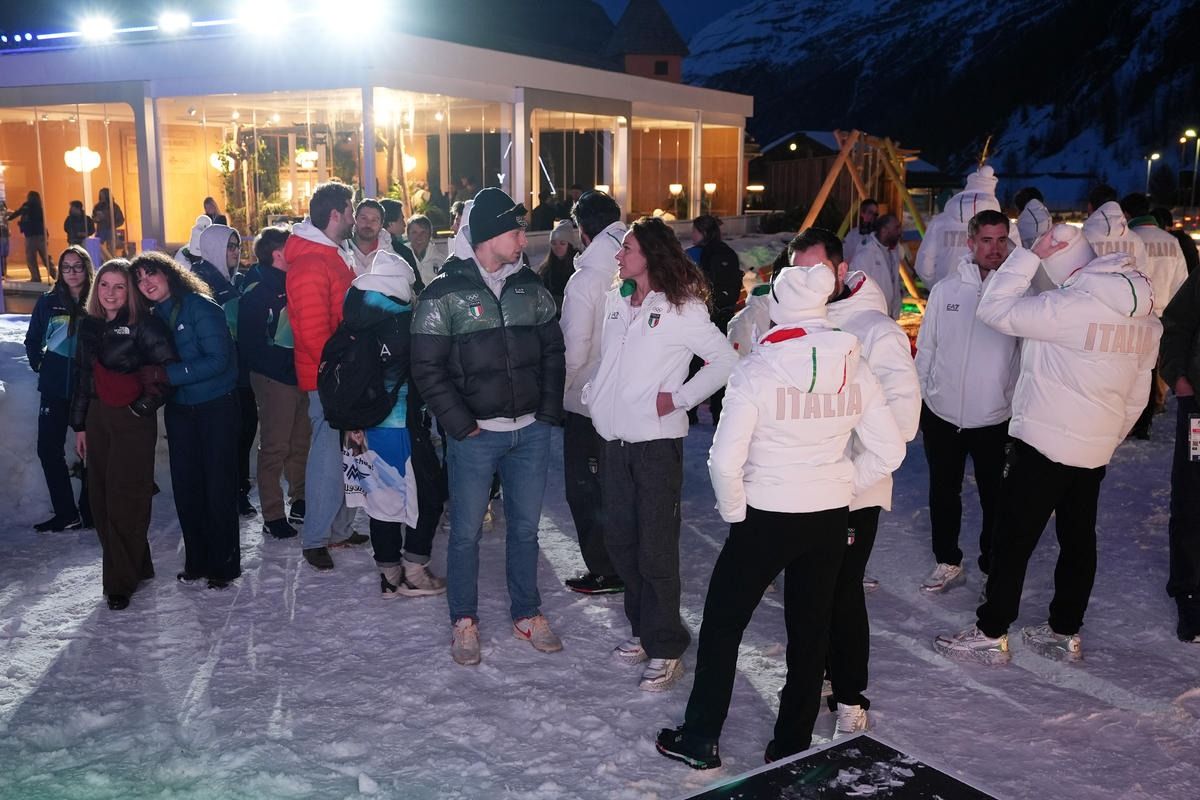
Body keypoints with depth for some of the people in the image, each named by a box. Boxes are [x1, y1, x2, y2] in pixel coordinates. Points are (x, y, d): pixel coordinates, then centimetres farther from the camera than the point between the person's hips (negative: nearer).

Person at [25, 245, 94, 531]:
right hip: (55, 389, 2)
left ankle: (89, 512, 17)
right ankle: (66, 513, 10)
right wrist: (39, 364, 4)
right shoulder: (48, 302, 4)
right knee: (48, 449, 1)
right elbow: (32, 341, 14)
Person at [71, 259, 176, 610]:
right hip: (97, 418, 7)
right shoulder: (90, 325, 12)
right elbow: (83, 376, 17)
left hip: (133, 421, -7)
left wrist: (143, 405, -12)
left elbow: (168, 369, -14)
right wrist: (79, 425, 16)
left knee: (125, 499, -4)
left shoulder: (144, 324, -9)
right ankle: (135, 566, 23)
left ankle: (122, 580, 6)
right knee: (100, 498, 8)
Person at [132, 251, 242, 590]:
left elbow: (218, 359, -20)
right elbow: (153, 367, 13)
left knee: (219, 487, -1)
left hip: (216, 407, -6)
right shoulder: (152, 317, 9)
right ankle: (197, 561, 22)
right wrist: (149, 378, -10)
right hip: (180, 410, 6)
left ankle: (224, 563, 11)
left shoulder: (200, 306, -12)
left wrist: (165, 374, -22)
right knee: (186, 487, 8)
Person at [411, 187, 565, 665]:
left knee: (525, 528, 14)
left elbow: (552, 350, 12)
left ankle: (526, 614, 29)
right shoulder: (445, 294, -8)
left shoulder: (530, 287, 6)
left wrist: (550, 411, 4)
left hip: (531, 432, 4)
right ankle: (464, 621, 24)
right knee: (467, 531, 7)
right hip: (475, 435, -4)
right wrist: (461, 424, -13)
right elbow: (427, 368, -8)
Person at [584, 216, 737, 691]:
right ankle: (644, 628, 29)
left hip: (657, 442, -7)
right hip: (614, 440, 7)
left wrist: (680, 398, -12)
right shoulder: (615, 302, 10)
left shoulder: (681, 309, -9)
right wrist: (592, 394, 5)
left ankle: (665, 649, 7)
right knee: (621, 540, 13)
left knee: (655, 548, -4)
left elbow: (726, 361, -9)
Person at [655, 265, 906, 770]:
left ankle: (700, 741, 21)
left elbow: (725, 460, -19)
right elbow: (889, 451, 1)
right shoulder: (854, 370, -3)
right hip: (831, 519, 4)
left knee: (722, 624, 12)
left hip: (766, 518, -4)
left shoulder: (756, 370, -15)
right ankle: (793, 748, 27)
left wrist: (734, 512, -3)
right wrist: (840, 485, 8)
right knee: (810, 632, 16)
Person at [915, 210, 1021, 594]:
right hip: (942, 413, 2)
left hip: (995, 417, -2)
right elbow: (925, 348, 7)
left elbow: (1028, 353, -2)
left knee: (996, 496, 9)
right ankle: (947, 563, 31)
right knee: (943, 491, 15)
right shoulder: (945, 289, 0)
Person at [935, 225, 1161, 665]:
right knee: (1078, 540, 15)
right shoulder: (1144, 314, 5)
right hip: (1096, 450, 8)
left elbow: (994, 309, -18)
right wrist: (1109, 436, 21)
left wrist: (1030, 254, -13)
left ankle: (991, 634, 9)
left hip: (1045, 443, -7)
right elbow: (1137, 394, 12)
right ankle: (1066, 633, 25)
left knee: (1013, 539, 2)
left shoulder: (1071, 306, -21)